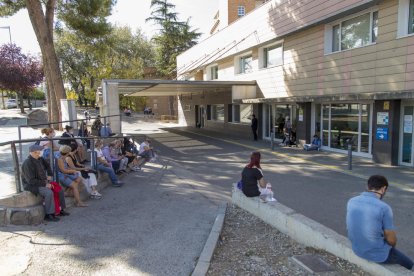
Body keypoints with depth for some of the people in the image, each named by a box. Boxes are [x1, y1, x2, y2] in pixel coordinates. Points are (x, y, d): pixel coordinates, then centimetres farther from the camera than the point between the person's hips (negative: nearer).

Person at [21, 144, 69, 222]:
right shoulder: (27, 164, -23)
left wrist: (49, 175, 11)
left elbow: (47, 166, 26)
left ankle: (60, 210, 9)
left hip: (43, 182, 9)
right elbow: (31, 181, -26)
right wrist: (45, 184, -24)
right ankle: (49, 215, -22)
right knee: (49, 192, -32)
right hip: (32, 185, -9)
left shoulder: (39, 159, 2)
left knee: (60, 190, 0)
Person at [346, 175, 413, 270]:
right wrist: (391, 247, 7)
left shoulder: (352, 201, -7)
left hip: (356, 249, 6)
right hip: (378, 255, -6)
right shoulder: (384, 208, -25)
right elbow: (391, 240, -15)